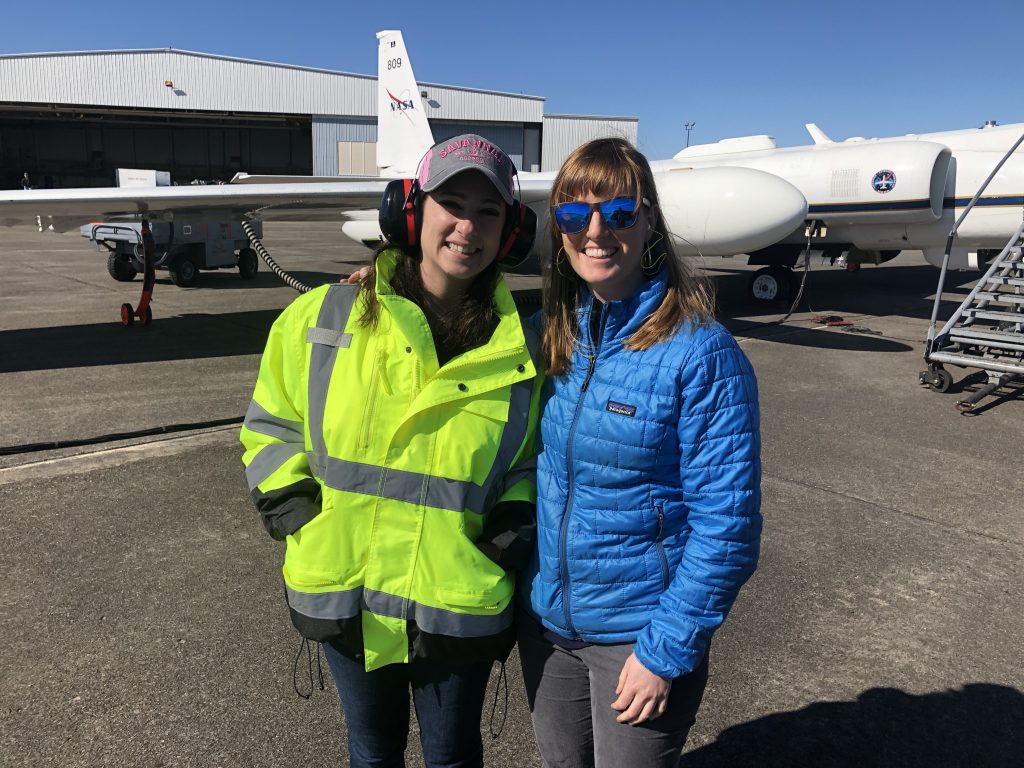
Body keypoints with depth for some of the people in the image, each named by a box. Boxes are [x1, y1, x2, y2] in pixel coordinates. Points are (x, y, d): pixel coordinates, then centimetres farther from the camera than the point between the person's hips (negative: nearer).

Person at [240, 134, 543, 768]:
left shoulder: (520, 350, -5)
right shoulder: (322, 319, -7)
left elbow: (530, 459, 9)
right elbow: (271, 425, 6)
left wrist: (515, 521, -8)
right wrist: (295, 509, -6)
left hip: (459, 608, 0)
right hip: (344, 597, 1)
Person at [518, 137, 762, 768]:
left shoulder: (701, 353, -19)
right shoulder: (553, 336, -3)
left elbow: (726, 524, -18)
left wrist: (666, 649, -16)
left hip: (639, 635, -5)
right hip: (546, 618, 5)